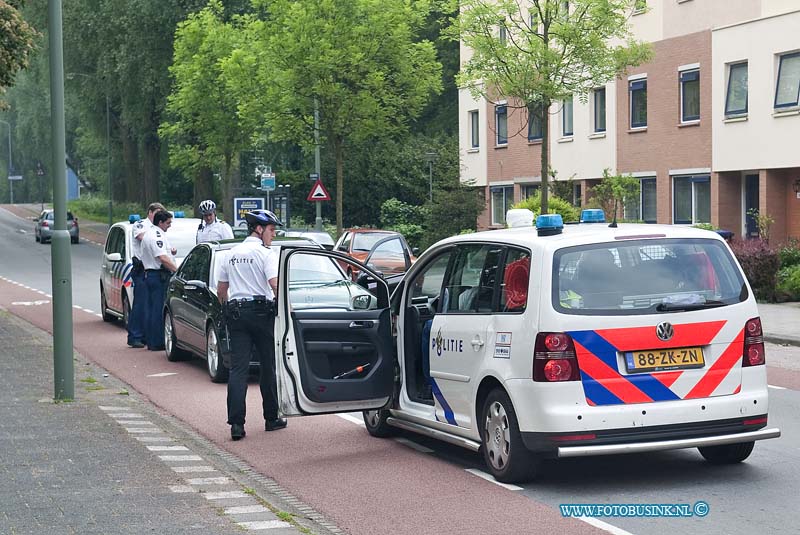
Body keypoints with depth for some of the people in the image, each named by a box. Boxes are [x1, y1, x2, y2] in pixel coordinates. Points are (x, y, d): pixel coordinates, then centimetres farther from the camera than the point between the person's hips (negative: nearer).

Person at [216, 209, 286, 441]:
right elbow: (276, 285, -19)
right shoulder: (265, 254, -6)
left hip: (235, 311, 5)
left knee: (238, 368, -1)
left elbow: (221, 290, 18)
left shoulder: (232, 254, 13)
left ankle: (236, 423, -10)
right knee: (268, 366, 8)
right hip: (261, 311, -5)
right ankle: (271, 418, 15)